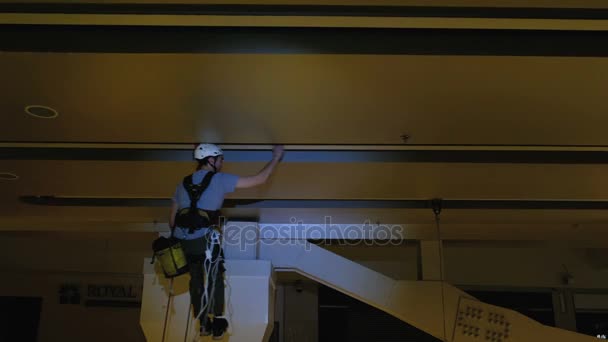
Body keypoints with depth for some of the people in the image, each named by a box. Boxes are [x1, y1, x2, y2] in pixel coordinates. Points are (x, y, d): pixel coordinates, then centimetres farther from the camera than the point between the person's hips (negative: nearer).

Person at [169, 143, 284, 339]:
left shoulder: (183, 184, 18)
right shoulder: (219, 179, 1)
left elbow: (172, 219, 20)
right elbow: (259, 179, 0)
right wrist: (276, 158, 12)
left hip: (183, 241, 5)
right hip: (205, 240, -5)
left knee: (196, 280, 21)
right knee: (215, 279, 15)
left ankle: (203, 324, 33)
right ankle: (217, 325, 23)